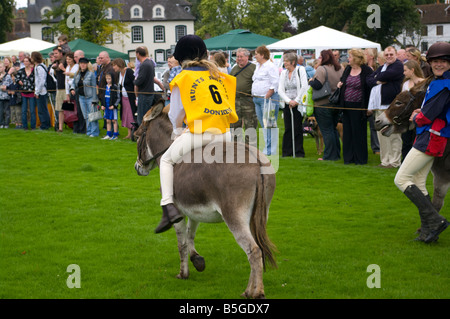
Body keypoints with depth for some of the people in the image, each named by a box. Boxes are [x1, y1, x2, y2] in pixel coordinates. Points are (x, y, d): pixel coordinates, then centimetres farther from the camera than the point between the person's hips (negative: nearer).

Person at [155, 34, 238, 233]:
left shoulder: (183, 78, 3)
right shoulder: (218, 75, 16)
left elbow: (175, 114, 7)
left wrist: (177, 131, 26)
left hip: (199, 134, -4)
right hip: (224, 134, 4)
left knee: (167, 160, 15)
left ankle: (168, 207, 0)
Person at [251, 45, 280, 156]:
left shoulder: (270, 66, -10)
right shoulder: (258, 66, 19)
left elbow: (275, 84, -15)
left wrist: (266, 97, -18)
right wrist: (255, 96, 15)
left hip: (268, 98, -10)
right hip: (257, 99, 10)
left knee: (269, 125, -8)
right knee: (263, 125, 11)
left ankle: (270, 150, -7)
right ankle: (267, 149, 15)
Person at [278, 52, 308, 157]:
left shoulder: (300, 70, -3)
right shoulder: (283, 73, 10)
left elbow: (304, 86, -11)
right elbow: (280, 89, 4)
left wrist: (296, 100, -12)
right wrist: (288, 101, -10)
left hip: (298, 104, -4)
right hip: (287, 104, 4)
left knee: (297, 128, -3)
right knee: (288, 128, 2)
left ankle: (299, 152, 3)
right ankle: (287, 152, 8)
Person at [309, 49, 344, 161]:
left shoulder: (322, 69, -16)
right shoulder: (340, 69, 7)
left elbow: (317, 85, -23)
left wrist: (311, 81, -4)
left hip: (324, 104, -7)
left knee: (326, 130, -1)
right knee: (333, 129, 17)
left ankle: (330, 156, 1)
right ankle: (337, 154, 20)